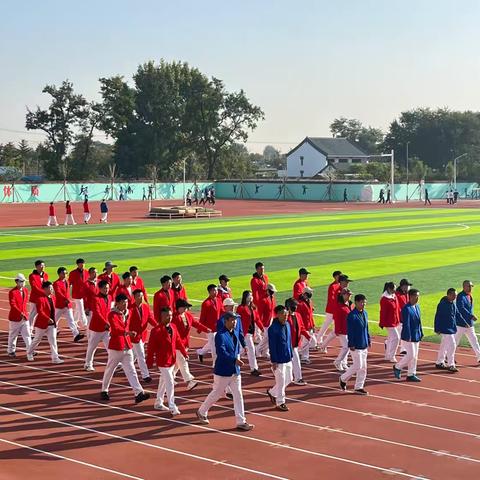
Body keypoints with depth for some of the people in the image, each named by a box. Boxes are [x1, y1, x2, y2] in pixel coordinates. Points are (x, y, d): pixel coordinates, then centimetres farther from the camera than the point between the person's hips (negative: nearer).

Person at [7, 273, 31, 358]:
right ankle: (11, 351, 21)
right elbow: (12, 304, -23)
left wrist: (24, 312, 13)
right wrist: (20, 313, -31)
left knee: (27, 334, 2)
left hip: (24, 316, 5)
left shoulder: (25, 290, 7)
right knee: (13, 335, 8)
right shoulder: (12, 292, -15)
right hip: (15, 317, -5)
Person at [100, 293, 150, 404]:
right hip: (115, 347, -6)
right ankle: (104, 391, 27)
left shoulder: (127, 314, 9)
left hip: (127, 347, 6)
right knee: (110, 370, 9)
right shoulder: (112, 315, -13)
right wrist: (127, 332, -42)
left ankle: (139, 393, -9)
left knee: (131, 371, -1)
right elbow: (115, 329, -29)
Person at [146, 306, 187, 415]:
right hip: (163, 361, -7)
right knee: (170, 383, -8)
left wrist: (184, 353, 10)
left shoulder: (173, 327, 3)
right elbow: (151, 347, -15)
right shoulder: (156, 330, -19)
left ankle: (158, 403, 33)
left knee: (163, 381, 19)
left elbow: (178, 341, 12)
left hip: (172, 360, 7)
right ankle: (172, 408, -4)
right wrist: (150, 362, -12)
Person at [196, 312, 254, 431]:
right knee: (216, 393, 7)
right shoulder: (220, 335, -18)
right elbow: (221, 353, -27)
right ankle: (201, 412, 29)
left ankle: (241, 422, 7)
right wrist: (234, 360, -32)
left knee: (238, 395, 4)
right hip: (223, 371, -7)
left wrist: (237, 356, 10)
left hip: (235, 371, 7)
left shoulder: (235, 333, 8)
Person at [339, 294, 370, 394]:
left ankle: (359, 387, 16)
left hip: (364, 345, 8)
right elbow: (349, 331, -16)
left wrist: (368, 341, 14)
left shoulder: (365, 313, 9)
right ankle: (343, 378, 15)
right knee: (358, 366, -6)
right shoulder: (352, 315, -16)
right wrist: (351, 345, -17)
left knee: (363, 367, 9)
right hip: (356, 346, -8)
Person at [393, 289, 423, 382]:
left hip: (416, 336, 9)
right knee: (411, 355, -7)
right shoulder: (406, 309, -18)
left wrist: (421, 334, 13)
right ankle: (397, 367, 13)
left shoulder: (417, 307, 9)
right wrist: (408, 337, -20)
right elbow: (406, 324, -20)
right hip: (409, 336, -9)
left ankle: (411, 375, 17)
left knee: (415, 356, 10)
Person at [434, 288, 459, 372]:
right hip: (445, 329, -9)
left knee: (444, 345, 17)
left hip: (452, 328, 9)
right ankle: (450, 365, -5)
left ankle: (439, 363, 28)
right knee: (452, 345, -11)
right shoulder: (443, 304, -19)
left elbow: (457, 314, 16)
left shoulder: (453, 303, 7)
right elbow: (438, 316, -18)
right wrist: (437, 329, -18)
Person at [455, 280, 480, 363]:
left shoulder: (469, 296, 11)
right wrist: (471, 316, -36)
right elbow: (461, 308, -30)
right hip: (461, 323, -8)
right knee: (455, 341, 2)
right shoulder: (461, 296, -17)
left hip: (469, 324, 8)